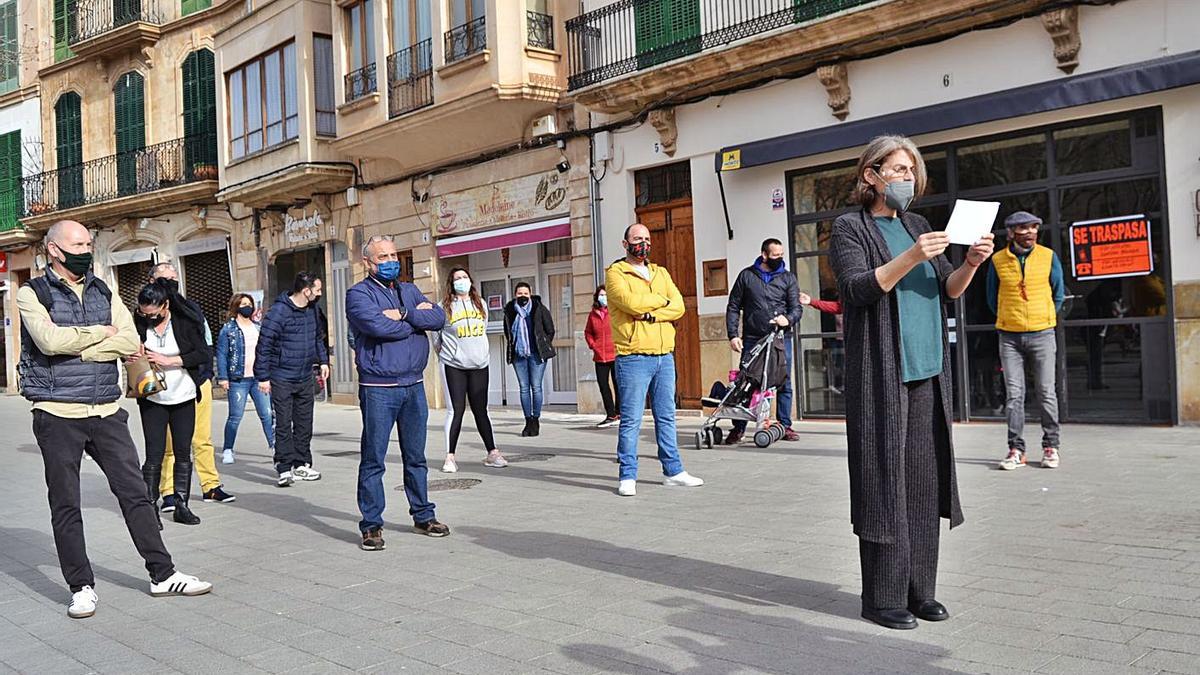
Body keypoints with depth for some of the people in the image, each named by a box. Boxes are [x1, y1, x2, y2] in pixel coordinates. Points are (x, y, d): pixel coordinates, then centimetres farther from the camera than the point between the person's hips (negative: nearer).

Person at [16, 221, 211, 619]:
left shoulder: (104, 293, 12)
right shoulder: (33, 294, 0)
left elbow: (130, 342, -2)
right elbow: (49, 340, -18)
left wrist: (76, 348, -11)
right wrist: (100, 333, -6)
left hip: (107, 412, 4)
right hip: (58, 415, -3)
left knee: (135, 493, 5)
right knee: (65, 505, 4)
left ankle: (163, 575, 12)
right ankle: (81, 587, 15)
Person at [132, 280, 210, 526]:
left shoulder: (184, 321, -8)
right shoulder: (139, 323, -5)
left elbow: (204, 354, -12)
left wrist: (168, 361, -16)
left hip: (184, 397, 0)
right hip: (153, 400, 0)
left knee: (183, 453, 6)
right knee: (154, 455, -3)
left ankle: (181, 505, 15)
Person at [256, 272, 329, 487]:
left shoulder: (311, 311, 7)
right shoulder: (279, 312, -15)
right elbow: (264, 346, -14)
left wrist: (323, 360, 17)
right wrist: (263, 377, -14)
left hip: (305, 378, 7)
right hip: (282, 379, -7)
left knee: (304, 423, 10)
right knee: (283, 425, -4)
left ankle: (302, 465, 19)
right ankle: (285, 470, 0)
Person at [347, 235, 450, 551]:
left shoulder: (409, 290, 15)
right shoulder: (359, 293, -3)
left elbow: (439, 317, -1)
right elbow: (378, 326, -21)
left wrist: (403, 315, -14)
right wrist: (417, 318, -7)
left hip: (414, 385, 6)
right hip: (378, 389, -5)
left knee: (416, 456, 14)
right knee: (373, 459, -1)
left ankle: (423, 515, 25)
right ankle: (371, 525, 8)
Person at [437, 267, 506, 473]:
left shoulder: (479, 303, 10)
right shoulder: (445, 306, -3)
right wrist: (443, 350, 12)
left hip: (479, 364, 3)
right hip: (453, 365, -3)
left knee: (480, 410, 8)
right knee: (455, 411, -4)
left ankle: (492, 453, 12)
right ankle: (450, 457, 1)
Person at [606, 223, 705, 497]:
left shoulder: (661, 273, 17)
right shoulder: (615, 273, -1)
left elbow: (678, 307, 3)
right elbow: (631, 302, -19)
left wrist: (650, 314, -13)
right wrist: (661, 300, -2)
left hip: (665, 356, 6)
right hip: (633, 359, -6)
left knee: (666, 417, 12)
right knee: (631, 420, -3)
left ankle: (673, 472, 20)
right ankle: (627, 477, 3)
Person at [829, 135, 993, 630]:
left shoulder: (917, 225, 19)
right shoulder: (850, 228, 1)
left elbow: (948, 290, 15)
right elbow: (857, 288, -13)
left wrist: (972, 263, -4)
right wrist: (910, 258, -23)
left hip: (926, 373, 6)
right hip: (880, 376, -6)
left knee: (924, 483, 6)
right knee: (884, 482, -5)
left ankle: (919, 590, 14)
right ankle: (882, 598, 2)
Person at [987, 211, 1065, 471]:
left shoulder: (1048, 256, 2)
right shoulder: (998, 260, 1)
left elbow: (1059, 294, 12)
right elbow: (992, 298, 13)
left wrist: (1044, 318, 12)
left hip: (1042, 335, 0)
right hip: (1010, 337, 0)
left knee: (1047, 393, 1)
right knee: (1014, 394, 1)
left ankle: (1050, 446, 11)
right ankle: (1016, 449, 6)